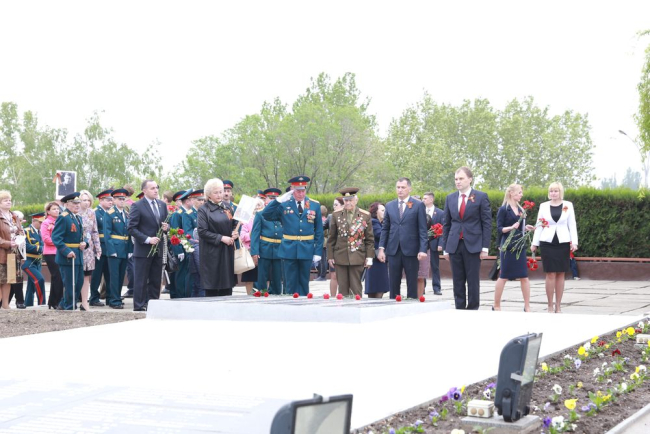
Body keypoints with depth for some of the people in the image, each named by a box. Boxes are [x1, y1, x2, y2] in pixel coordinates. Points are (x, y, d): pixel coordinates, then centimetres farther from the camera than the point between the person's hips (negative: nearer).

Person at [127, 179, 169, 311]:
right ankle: (139, 307, 5)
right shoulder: (137, 206, -8)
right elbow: (131, 228, -12)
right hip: (143, 249, -6)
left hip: (158, 249, 6)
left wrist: (166, 227, -3)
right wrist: (147, 239, -18)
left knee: (156, 280, 9)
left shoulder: (162, 205, 12)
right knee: (141, 280, -1)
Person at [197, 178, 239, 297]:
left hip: (227, 251, 5)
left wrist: (235, 233, -5)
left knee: (227, 287, 5)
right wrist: (221, 238, -16)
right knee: (212, 288, -4)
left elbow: (235, 223, 17)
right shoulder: (204, 210, -6)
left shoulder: (227, 207, 11)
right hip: (212, 253, -5)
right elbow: (202, 232, -12)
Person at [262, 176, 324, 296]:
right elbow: (266, 215, -8)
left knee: (304, 283, 10)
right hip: (289, 250, -1)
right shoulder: (284, 204, 1)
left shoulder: (315, 205, 4)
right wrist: (279, 200, -16)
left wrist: (318, 252, 0)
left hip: (306, 250, 1)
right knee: (291, 284, 5)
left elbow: (319, 231, 5)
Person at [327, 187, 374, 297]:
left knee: (356, 288, -1)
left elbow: (370, 239, 5)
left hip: (357, 257, -1)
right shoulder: (336, 215, 7)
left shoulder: (365, 216, 3)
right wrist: (330, 256, 6)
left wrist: (369, 257, 0)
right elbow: (331, 238, 10)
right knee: (343, 288, 4)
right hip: (340, 257, 2)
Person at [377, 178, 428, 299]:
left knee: (412, 284, 3)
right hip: (393, 250, 3)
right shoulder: (389, 206, 12)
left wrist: (422, 249, -11)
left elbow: (423, 230, -2)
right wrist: (381, 248, 4)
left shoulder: (418, 205, 2)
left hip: (410, 250, -3)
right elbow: (385, 229, 13)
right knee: (393, 284, 3)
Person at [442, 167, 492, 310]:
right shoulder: (450, 198, 11)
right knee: (458, 282, 5)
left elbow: (487, 223, -1)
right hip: (455, 245, 3)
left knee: (473, 281, 0)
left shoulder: (481, 197, 1)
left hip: (473, 245, -3)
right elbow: (446, 225, 13)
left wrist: (485, 247, -7)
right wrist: (445, 247, 7)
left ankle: (473, 310, 6)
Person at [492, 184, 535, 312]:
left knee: (524, 276, 1)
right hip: (508, 247, -6)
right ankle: (496, 306, 11)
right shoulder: (504, 209, -5)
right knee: (503, 277, 0)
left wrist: (526, 228, 2)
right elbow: (499, 229, -9)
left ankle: (527, 306, 5)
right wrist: (511, 227, -24)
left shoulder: (521, 209, 13)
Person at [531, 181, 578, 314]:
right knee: (550, 274, -4)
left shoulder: (568, 205, 5)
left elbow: (572, 225, 4)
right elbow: (539, 225, 9)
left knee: (560, 274, 2)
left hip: (563, 242, 0)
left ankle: (558, 306, 9)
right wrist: (534, 243, 6)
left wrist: (574, 242, -5)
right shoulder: (544, 206, 7)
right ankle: (550, 306, 2)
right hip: (547, 242, 0)